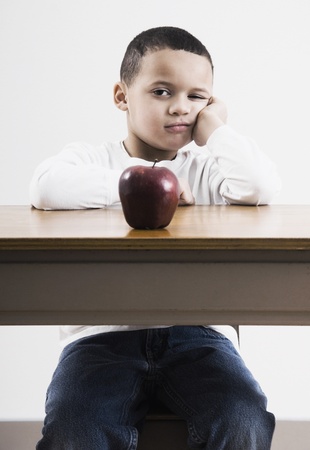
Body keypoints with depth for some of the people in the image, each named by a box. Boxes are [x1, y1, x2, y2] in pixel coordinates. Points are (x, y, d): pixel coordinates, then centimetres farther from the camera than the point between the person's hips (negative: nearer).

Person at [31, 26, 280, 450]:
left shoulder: (205, 167, 13)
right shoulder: (90, 158, 9)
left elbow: (260, 186, -11)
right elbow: (48, 187, -16)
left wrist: (214, 130, 5)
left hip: (196, 332, 2)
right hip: (104, 332, -1)